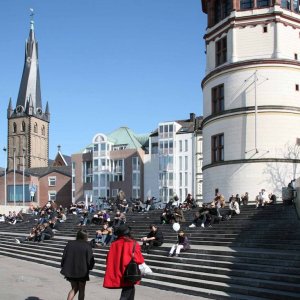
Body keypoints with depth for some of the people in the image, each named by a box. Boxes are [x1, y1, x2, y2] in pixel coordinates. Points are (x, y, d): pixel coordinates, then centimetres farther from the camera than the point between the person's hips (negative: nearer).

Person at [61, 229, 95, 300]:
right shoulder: (87, 246, -12)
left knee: (74, 288, 19)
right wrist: (89, 267, 9)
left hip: (70, 270, 3)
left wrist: (63, 267, 13)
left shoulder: (70, 244, -2)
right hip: (82, 271, -3)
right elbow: (90, 259, -11)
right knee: (81, 290, 13)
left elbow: (64, 256, 1)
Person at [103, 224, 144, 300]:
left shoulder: (114, 244, -1)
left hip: (118, 274, 5)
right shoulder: (133, 244, -12)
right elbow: (139, 259, -9)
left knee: (131, 290, 24)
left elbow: (109, 259, 4)